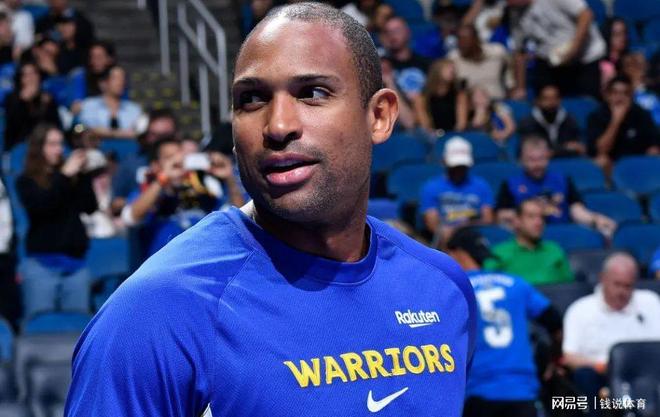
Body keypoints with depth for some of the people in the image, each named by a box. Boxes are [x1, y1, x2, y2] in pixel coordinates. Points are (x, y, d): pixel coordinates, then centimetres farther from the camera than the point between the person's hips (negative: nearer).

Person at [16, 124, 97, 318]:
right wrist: (64, 176, -14)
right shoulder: (26, 181, 4)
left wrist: (83, 175, -6)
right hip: (42, 262, -3)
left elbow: (90, 207, 3)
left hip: (76, 261, 3)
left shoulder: (73, 177, 12)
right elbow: (40, 207, -13)